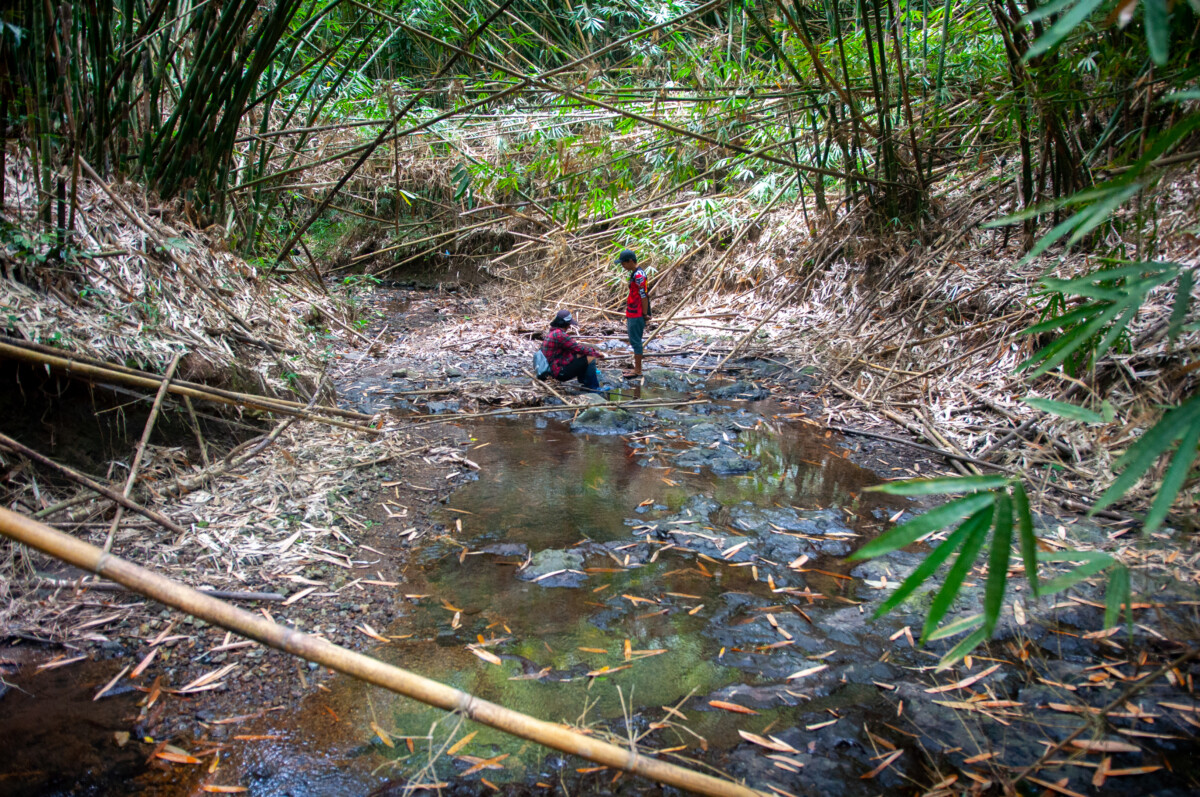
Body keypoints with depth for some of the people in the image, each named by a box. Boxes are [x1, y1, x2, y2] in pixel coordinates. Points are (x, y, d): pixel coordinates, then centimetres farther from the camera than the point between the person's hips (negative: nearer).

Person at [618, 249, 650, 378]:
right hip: (633, 314, 10)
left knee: (635, 341, -3)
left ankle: (638, 370, 4)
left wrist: (645, 315, -17)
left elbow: (644, 296, -20)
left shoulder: (638, 275, -19)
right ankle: (636, 368, 24)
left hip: (636, 315, -10)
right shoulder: (635, 274, 12)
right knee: (634, 341, 15)